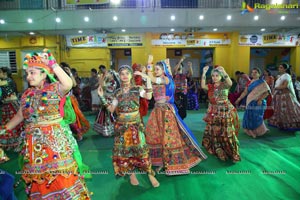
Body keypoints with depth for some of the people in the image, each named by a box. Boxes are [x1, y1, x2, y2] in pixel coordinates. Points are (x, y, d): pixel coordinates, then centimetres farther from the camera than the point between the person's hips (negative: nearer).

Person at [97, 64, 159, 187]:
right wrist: (102, 97, -2)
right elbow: (111, 109, 4)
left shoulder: (137, 89, -3)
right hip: (121, 126, 3)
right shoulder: (117, 92, 5)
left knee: (140, 149, -2)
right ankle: (131, 174, 25)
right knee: (123, 150, 7)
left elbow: (148, 96, -23)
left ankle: (150, 174, 12)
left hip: (135, 125, -3)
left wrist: (148, 78, -26)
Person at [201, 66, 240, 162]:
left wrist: (224, 72, -39)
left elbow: (230, 83, -27)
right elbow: (203, 86, -10)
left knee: (227, 133, -5)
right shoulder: (210, 86, 7)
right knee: (214, 132, 13)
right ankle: (219, 151, 32)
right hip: (214, 112, 5)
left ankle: (233, 153, 11)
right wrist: (204, 73, -16)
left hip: (225, 112, -5)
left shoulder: (224, 85, -4)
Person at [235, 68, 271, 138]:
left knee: (257, 118, -5)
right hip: (250, 102, 5)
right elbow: (245, 92, 12)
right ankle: (251, 131, 22)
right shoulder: (249, 83, 11)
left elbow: (267, 92, -9)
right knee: (249, 117, 6)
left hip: (258, 103, -5)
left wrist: (260, 99, -19)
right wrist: (239, 99, 6)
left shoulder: (262, 82, -3)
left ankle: (260, 131, 14)